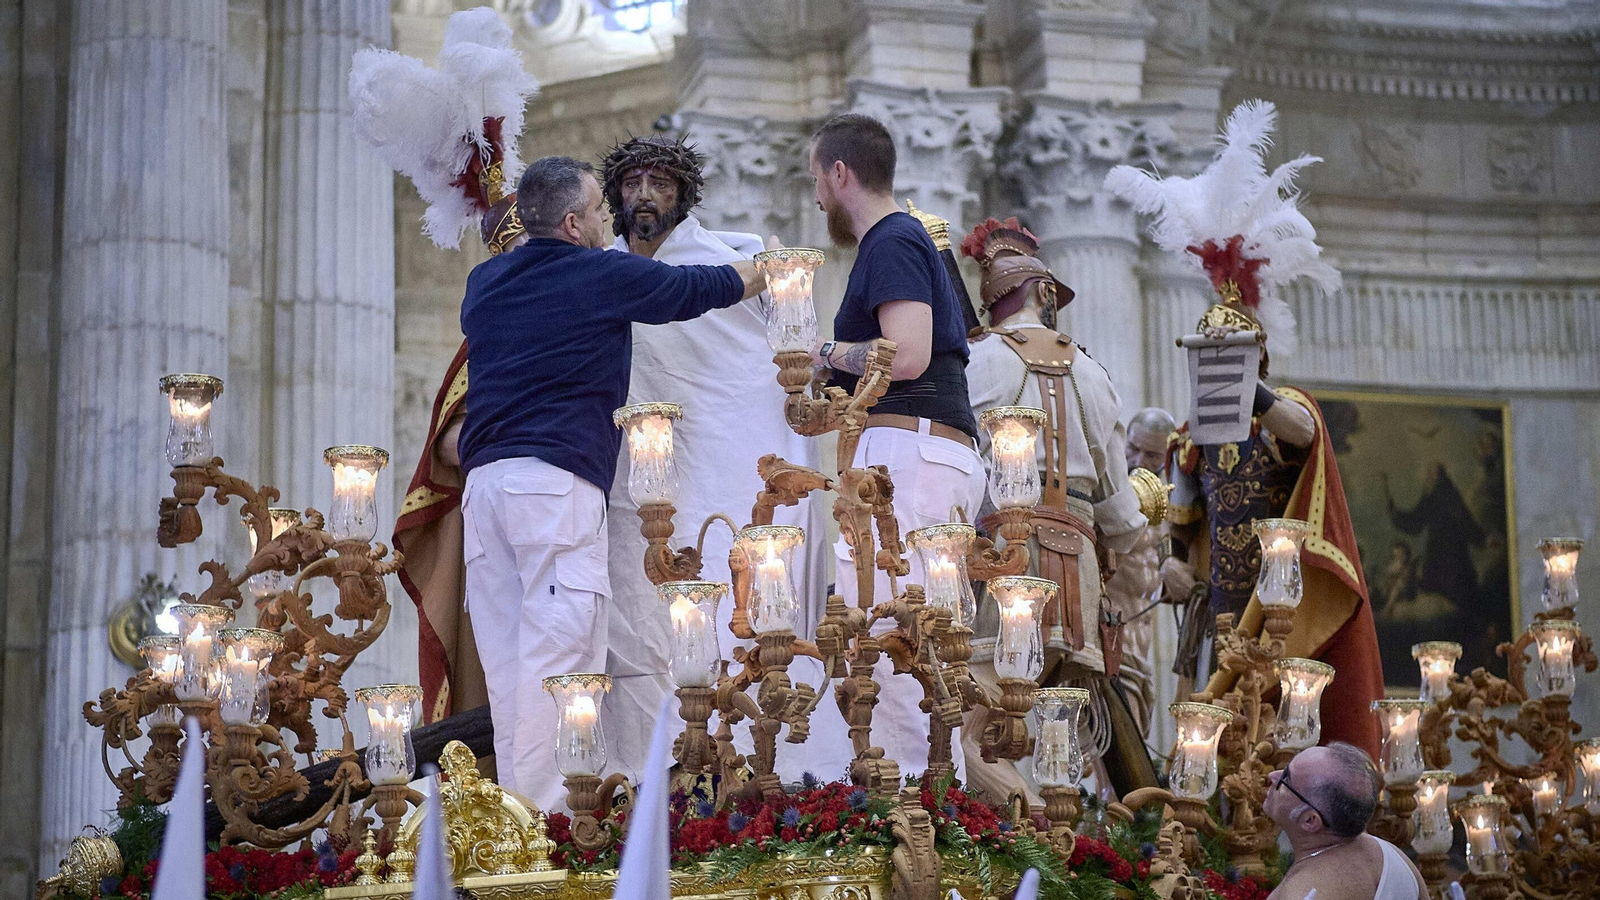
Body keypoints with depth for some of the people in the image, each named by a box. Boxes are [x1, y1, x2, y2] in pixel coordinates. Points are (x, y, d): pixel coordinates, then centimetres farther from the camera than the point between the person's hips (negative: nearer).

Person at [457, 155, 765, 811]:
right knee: (557, 657, -10)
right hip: (557, 479, -7)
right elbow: (708, 286, 14)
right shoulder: (605, 276, 2)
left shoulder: (484, 282, 19)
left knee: (506, 659, 5)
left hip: (483, 479, 7)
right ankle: (547, 816, -14)